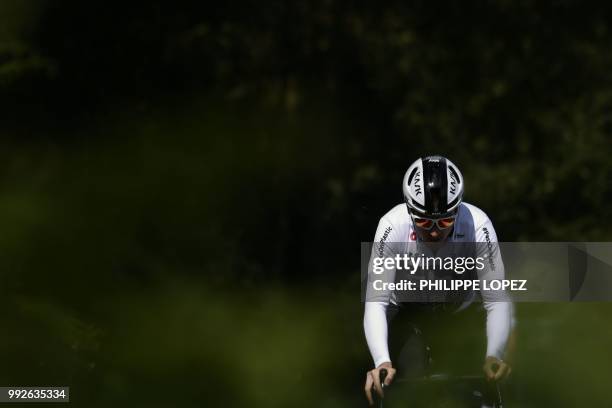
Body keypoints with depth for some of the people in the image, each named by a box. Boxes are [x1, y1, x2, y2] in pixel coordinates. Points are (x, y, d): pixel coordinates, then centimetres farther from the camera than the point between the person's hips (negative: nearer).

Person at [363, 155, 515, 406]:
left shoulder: (478, 227, -33)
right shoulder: (392, 227, -34)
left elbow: (497, 301, -33)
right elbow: (375, 303, -37)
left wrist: (494, 357, -50)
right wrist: (382, 363, -52)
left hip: (460, 309, 1)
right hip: (405, 309, -1)